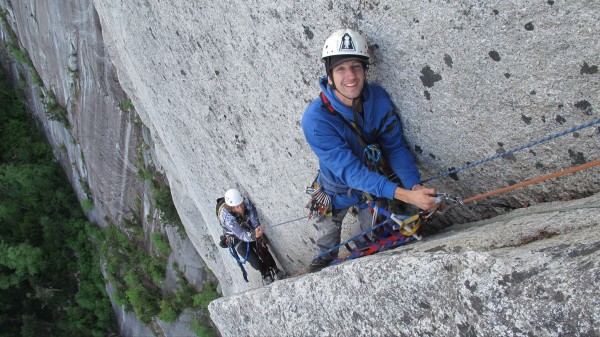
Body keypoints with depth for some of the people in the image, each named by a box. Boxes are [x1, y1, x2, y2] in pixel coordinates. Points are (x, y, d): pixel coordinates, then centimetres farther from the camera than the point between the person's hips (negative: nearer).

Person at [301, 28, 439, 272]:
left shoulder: (379, 98, -23)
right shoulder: (315, 119, -37)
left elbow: (395, 147, -16)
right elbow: (349, 170, -41)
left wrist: (415, 186, -35)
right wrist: (405, 195, -50)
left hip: (375, 185, 2)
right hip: (337, 190, -2)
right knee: (328, 243, 23)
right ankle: (322, 263, 56)